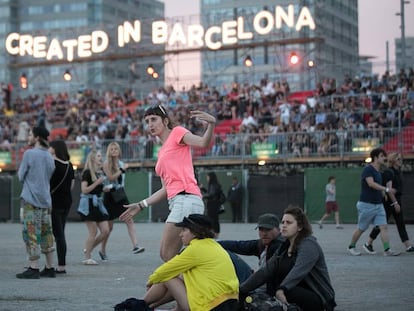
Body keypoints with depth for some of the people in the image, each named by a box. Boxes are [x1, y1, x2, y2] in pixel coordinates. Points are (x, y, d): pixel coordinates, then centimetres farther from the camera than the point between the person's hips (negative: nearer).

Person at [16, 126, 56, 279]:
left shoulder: (29, 154, -10)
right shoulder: (49, 157, 12)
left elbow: (21, 176, -5)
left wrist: (20, 171, 15)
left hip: (30, 200, -7)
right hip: (45, 200, 7)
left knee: (31, 234, -4)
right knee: (46, 233, 10)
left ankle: (33, 268, -5)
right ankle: (49, 268, 13)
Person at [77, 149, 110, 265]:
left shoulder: (101, 172, 12)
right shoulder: (87, 172, -10)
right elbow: (84, 190, -17)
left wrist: (105, 189, 6)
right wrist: (97, 182, -20)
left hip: (98, 203, 8)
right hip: (88, 204, -8)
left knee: (106, 231, 2)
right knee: (93, 231, -6)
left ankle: (88, 249, 18)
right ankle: (87, 258, 4)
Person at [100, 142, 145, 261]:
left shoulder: (121, 163, 10)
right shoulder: (107, 163, -7)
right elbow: (110, 177, -19)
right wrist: (122, 169, -17)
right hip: (110, 194, -5)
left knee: (130, 220, -12)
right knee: (109, 226, 5)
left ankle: (135, 246, -20)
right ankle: (102, 250, 23)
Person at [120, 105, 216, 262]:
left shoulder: (177, 132, 3)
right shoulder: (162, 152, 26)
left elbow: (203, 143, -16)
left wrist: (211, 123, -35)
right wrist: (141, 205, 21)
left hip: (186, 199, -9)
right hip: (176, 202, 9)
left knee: (167, 254, -11)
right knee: (166, 254, 6)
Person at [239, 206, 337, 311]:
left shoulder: (309, 245, -13)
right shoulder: (284, 248, 12)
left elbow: (299, 271, -31)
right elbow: (265, 271, 5)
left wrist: (282, 289, -48)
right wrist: (241, 290, -7)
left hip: (319, 300, -8)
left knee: (288, 292, -34)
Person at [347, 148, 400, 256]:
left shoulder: (378, 172, 14)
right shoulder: (368, 169, -13)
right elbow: (371, 183, -27)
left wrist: (383, 193, 11)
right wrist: (386, 189, -29)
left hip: (378, 204, 8)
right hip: (367, 205, -7)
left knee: (384, 227, -5)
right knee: (361, 228, 4)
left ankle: (387, 250, -8)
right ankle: (351, 247, 21)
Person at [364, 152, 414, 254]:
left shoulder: (397, 172, 13)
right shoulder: (388, 172, -14)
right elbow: (389, 189, -21)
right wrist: (395, 203, -24)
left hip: (396, 200, 9)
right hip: (388, 201, -9)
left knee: (401, 224, 5)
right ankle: (368, 244, 9)